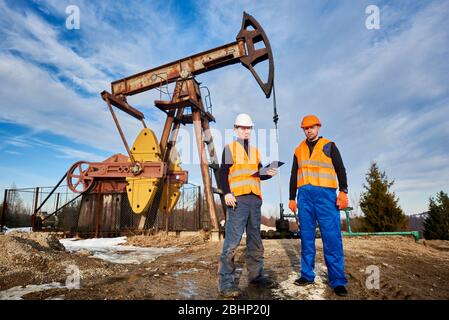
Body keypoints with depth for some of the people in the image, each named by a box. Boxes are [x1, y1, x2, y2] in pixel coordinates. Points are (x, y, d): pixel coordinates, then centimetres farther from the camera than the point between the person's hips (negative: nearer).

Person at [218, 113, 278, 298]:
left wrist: (269, 174, 1)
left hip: (255, 199, 6)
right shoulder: (229, 148, 5)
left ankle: (256, 275, 24)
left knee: (255, 240, 12)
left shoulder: (255, 151, 21)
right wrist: (227, 193, -17)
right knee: (232, 240, -9)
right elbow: (223, 173, -4)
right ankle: (226, 282, -2)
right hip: (238, 199, -6)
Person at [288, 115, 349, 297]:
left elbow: (340, 169, 3)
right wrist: (292, 198, 13)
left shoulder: (329, 146, 9)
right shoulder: (299, 150, 17)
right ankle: (307, 275, 13)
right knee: (306, 236, 5)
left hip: (325, 194, -3)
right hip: (304, 195, 3)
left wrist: (343, 191, -10)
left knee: (332, 237, -7)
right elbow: (294, 176, 18)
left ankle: (337, 280, 1)